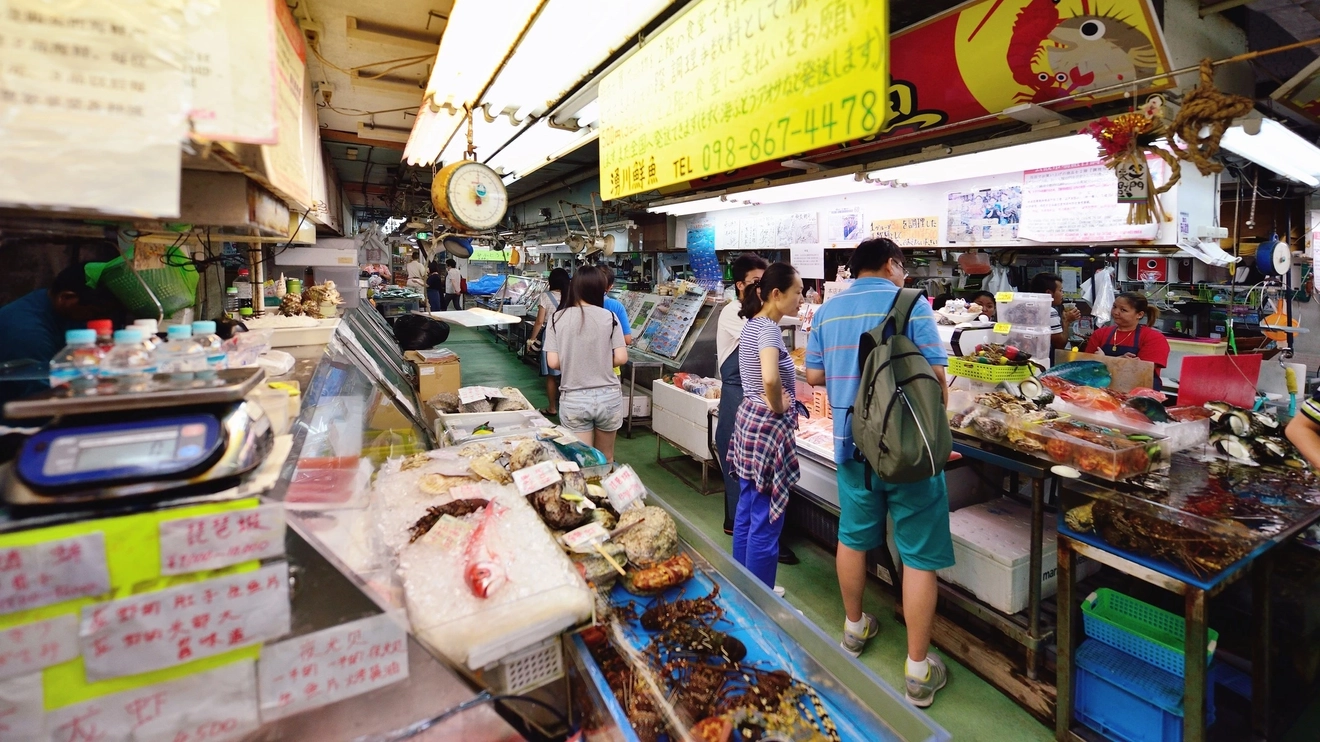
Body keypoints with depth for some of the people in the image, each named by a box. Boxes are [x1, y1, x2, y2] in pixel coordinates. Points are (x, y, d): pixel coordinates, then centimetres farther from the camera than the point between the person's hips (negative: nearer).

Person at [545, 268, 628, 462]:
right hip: (608, 396, 1)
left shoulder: (558, 318, -4)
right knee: (606, 459, 21)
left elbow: (553, 362, -6)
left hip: (573, 399, -1)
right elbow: (621, 358, -7)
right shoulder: (609, 317, -5)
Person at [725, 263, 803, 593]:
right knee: (766, 521, 1)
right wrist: (779, 407, -18)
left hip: (748, 417, 10)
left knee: (747, 511, 19)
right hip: (768, 426, -10)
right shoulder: (769, 329, -19)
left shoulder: (752, 325, 10)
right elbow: (770, 379, -36)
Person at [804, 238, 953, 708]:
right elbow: (934, 377, -10)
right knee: (919, 555, 6)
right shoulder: (911, 306, -7)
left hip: (851, 444, 5)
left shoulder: (828, 311, 6)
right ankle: (919, 671, 16)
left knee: (853, 537, 20)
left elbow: (813, 375, 7)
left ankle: (854, 629, 39)